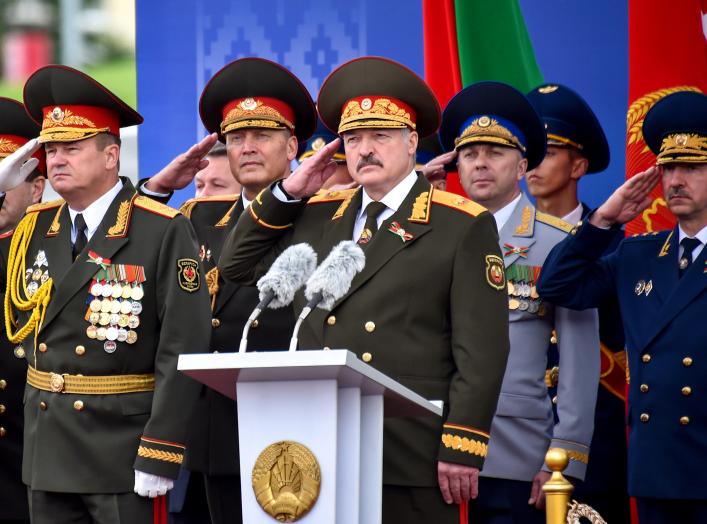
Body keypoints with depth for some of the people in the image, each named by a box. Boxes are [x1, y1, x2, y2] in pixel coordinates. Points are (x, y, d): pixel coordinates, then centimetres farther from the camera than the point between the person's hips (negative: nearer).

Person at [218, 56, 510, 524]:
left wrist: (462, 447, -13)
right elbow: (237, 265, 22)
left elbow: (481, 349, -6)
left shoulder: (463, 226, 0)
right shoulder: (317, 218, 17)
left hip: (413, 457, -4)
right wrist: (288, 192, 12)